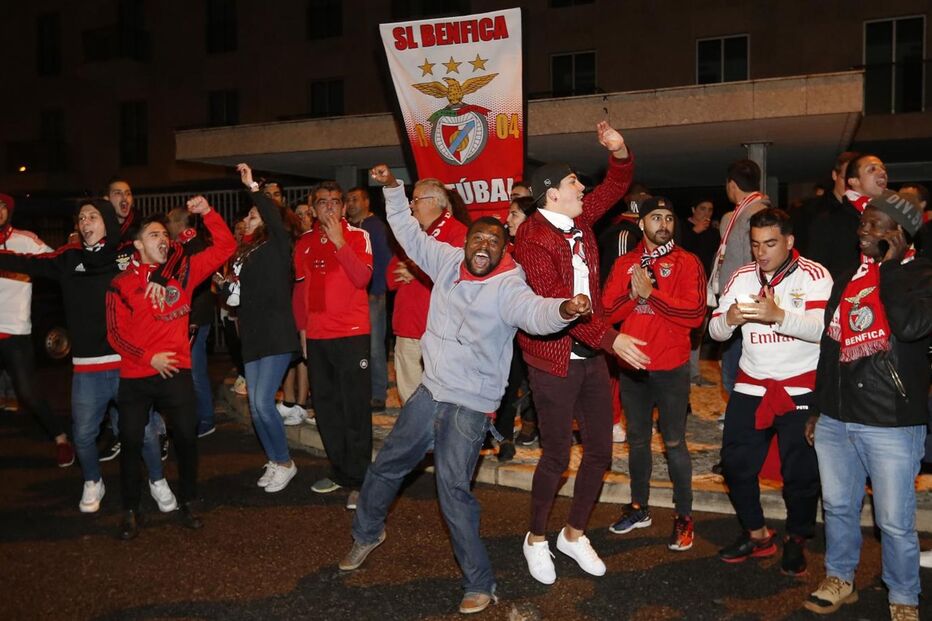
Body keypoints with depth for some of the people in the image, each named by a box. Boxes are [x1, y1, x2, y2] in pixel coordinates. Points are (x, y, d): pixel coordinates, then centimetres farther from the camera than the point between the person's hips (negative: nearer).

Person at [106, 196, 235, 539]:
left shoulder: (183, 271, 4)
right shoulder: (122, 284, -1)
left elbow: (225, 247, 1)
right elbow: (115, 333, -4)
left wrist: (207, 213, -8)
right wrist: (149, 357, -13)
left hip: (176, 371, 1)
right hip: (135, 376, -1)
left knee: (186, 437, 5)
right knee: (131, 442, 6)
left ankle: (187, 503, 24)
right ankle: (130, 510, 22)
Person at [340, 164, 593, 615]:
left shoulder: (507, 287, -18)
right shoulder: (448, 261, -1)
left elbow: (534, 313, -38)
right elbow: (410, 234, 12)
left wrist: (563, 309, -60)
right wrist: (392, 189, 6)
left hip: (469, 405, -6)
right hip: (430, 390, 6)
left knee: (453, 489, -10)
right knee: (386, 465, 19)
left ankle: (479, 584, 7)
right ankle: (367, 532, 46)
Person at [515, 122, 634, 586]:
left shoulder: (579, 220, 7)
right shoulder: (532, 240, -17)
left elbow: (615, 186, 20)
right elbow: (555, 305, -25)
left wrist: (619, 152, -1)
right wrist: (610, 338, -29)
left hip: (591, 356, 8)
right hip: (554, 361, -8)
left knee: (600, 450, 11)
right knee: (557, 456, 2)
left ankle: (574, 533, 31)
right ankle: (536, 539, 26)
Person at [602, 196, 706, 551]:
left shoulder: (687, 263, -4)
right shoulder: (624, 264, 7)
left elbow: (695, 314, -17)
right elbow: (607, 311, 0)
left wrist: (651, 293, -19)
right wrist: (634, 294, -16)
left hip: (671, 368, -4)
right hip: (631, 365, 4)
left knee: (674, 442, 1)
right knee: (637, 439, 15)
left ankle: (684, 516, 15)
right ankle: (639, 508, 30)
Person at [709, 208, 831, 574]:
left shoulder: (813, 275, -8)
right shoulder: (742, 277, 5)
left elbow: (822, 328, -22)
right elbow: (715, 331, 3)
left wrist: (778, 314, -38)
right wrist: (729, 319, -20)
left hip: (801, 388, -4)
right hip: (751, 385, 4)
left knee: (800, 471, 4)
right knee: (736, 462, 6)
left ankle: (796, 541, 28)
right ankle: (757, 535, 26)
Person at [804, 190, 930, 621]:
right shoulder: (847, 280, 12)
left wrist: (890, 266, -17)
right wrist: (818, 408, 20)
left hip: (892, 424, -6)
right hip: (836, 420, 6)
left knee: (895, 521, 3)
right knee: (837, 507, 16)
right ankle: (840, 581, 34)